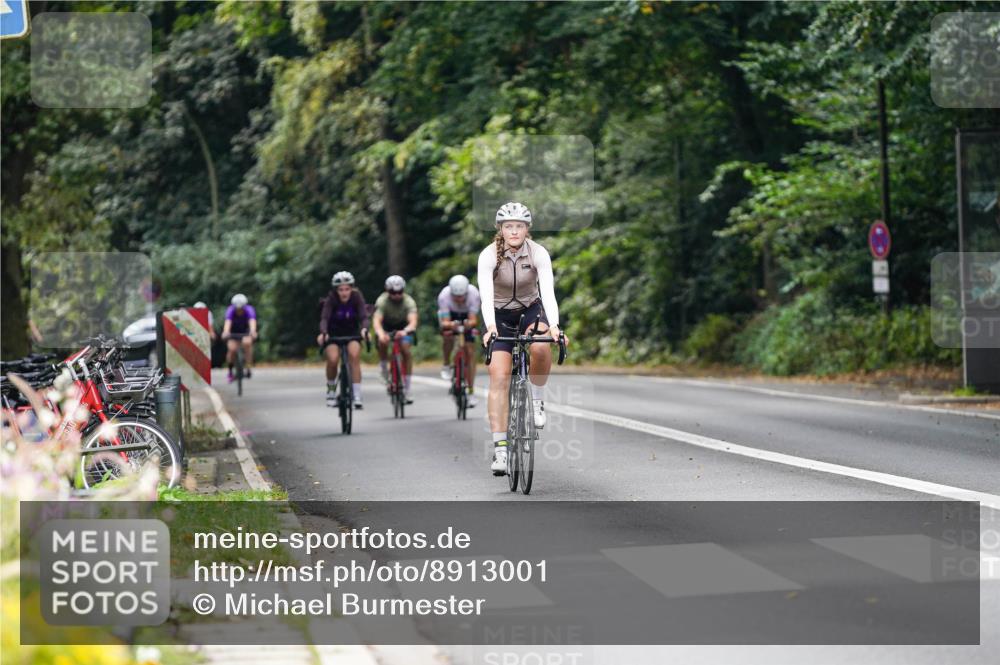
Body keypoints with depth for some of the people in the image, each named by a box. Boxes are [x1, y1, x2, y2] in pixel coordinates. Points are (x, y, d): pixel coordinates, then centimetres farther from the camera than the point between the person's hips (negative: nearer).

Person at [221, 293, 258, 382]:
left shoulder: (249, 310, -28)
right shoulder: (231, 311, -28)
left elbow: (252, 321, -46)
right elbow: (228, 322, -45)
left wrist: (253, 331, -67)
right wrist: (225, 332, -65)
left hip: (246, 331, 0)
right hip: (234, 332, 0)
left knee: (247, 343, -31)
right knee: (232, 349, -22)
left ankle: (248, 368, -22)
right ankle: (230, 372, 0)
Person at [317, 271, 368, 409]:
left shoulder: (357, 297, -18)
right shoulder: (331, 299, -21)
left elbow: (364, 316, -27)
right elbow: (324, 318, -31)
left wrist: (364, 329, -49)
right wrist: (323, 333, -51)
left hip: (352, 333, 1)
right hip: (333, 333, -1)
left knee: (354, 356, -27)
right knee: (333, 359, -25)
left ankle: (357, 397, -25)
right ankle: (331, 391, 3)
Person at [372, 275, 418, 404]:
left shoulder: (409, 302, -28)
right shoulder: (382, 301, -29)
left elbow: (413, 321, -42)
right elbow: (376, 320, -41)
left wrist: (405, 331, -65)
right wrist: (381, 334, -63)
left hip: (403, 328, 0)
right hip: (386, 327, 0)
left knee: (406, 350, -22)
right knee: (383, 342, -32)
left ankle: (406, 389, -15)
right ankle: (384, 368, -5)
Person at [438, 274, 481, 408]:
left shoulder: (473, 294, -34)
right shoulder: (444, 296, -35)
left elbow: (473, 320, -36)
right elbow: (444, 322, -38)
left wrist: (470, 324, -59)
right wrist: (450, 325, -61)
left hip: (467, 317, 0)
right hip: (450, 315, 0)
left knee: (470, 352, -10)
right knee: (448, 335, -31)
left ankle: (471, 393, -5)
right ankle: (446, 365, -2)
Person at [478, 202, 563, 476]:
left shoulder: (539, 253, -19)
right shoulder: (489, 255, -22)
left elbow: (548, 292, -30)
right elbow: (486, 295, -33)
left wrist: (554, 326, -47)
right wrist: (490, 327, -51)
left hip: (530, 309, 1)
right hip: (499, 314, -1)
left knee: (541, 348, -33)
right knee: (499, 376, -14)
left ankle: (537, 399, -5)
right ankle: (499, 448, -12)